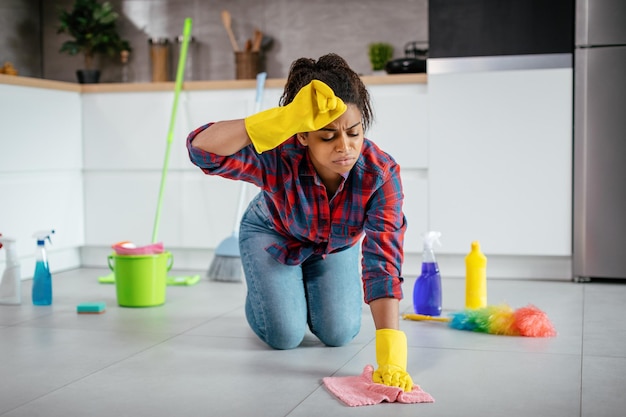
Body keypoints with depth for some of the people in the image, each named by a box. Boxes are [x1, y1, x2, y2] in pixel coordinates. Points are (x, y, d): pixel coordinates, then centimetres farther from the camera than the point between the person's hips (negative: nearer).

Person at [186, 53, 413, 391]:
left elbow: (383, 263, -43)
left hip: (337, 244, 2)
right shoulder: (279, 157, -42)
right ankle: (260, 291, 25)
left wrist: (391, 357, -52)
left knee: (338, 334, -6)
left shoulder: (381, 173, -37)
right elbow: (201, 149, -58)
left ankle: (308, 286, 28)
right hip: (273, 235, -2)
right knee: (285, 336, -10)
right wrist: (284, 119, -72)